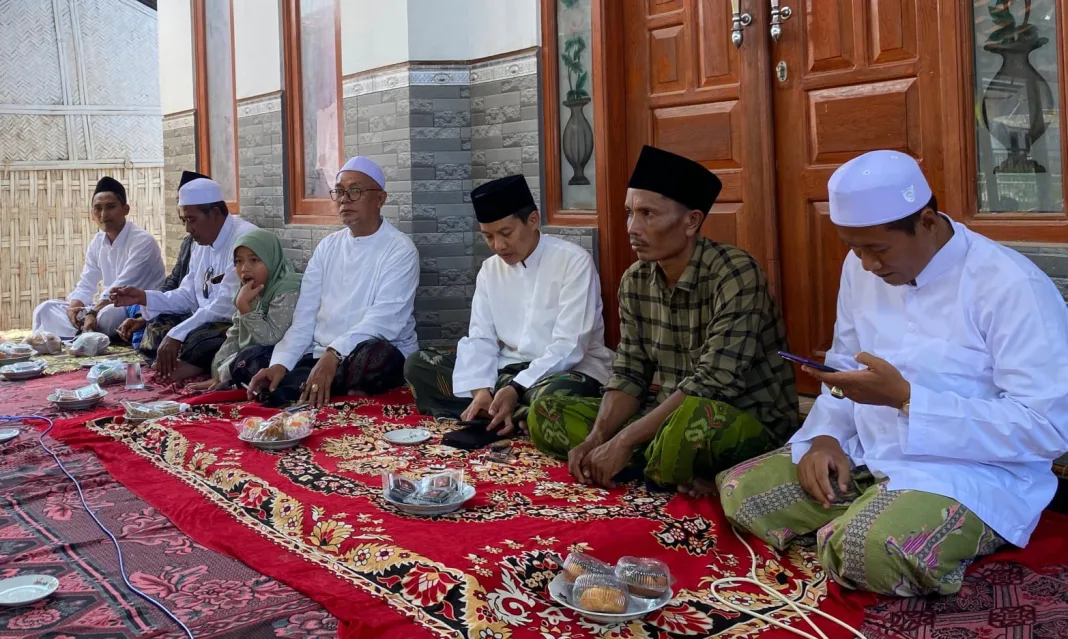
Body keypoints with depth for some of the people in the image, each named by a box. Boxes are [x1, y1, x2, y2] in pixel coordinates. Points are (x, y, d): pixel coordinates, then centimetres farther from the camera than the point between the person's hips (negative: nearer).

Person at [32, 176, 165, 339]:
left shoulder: (142, 241, -15)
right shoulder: (97, 242, 8)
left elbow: (122, 288, -23)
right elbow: (86, 285, 7)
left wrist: (93, 313, -31)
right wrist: (73, 307, -14)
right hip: (110, 307, 8)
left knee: (107, 316, -39)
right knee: (46, 309, 0)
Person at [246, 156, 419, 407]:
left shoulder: (400, 250, -5)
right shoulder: (327, 246, 13)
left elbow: (383, 319, -20)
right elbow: (304, 317, 7)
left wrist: (334, 353, -34)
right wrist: (280, 363, -10)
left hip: (376, 356, -4)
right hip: (319, 356, 4)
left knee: (375, 354, -40)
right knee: (269, 393, -24)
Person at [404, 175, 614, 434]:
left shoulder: (574, 261, -11)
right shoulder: (490, 269, 8)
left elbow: (569, 346, -17)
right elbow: (480, 338, 2)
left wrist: (516, 389, -27)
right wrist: (481, 390, -18)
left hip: (567, 369, -6)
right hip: (508, 368, 7)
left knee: (555, 395, -42)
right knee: (417, 364, -9)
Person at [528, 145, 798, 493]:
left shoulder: (735, 273, -19)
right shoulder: (635, 280, 2)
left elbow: (713, 382, -26)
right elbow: (629, 372, 5)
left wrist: (624, 441, -25)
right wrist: (596, 438, -13)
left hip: (752, 422, -8)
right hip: (671, 416, 8)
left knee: (690, 419, -42)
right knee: (546, 413, -1)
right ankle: (675, 471, -10)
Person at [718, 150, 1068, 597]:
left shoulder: (1012, 287, -19)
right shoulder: (861, 269, 4)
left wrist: (904, 397, -25)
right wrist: (825, 436, -7)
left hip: (974, 472, -7)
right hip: (862, 456, 7)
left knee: (871, 548, -35)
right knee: (739, 492, -4)